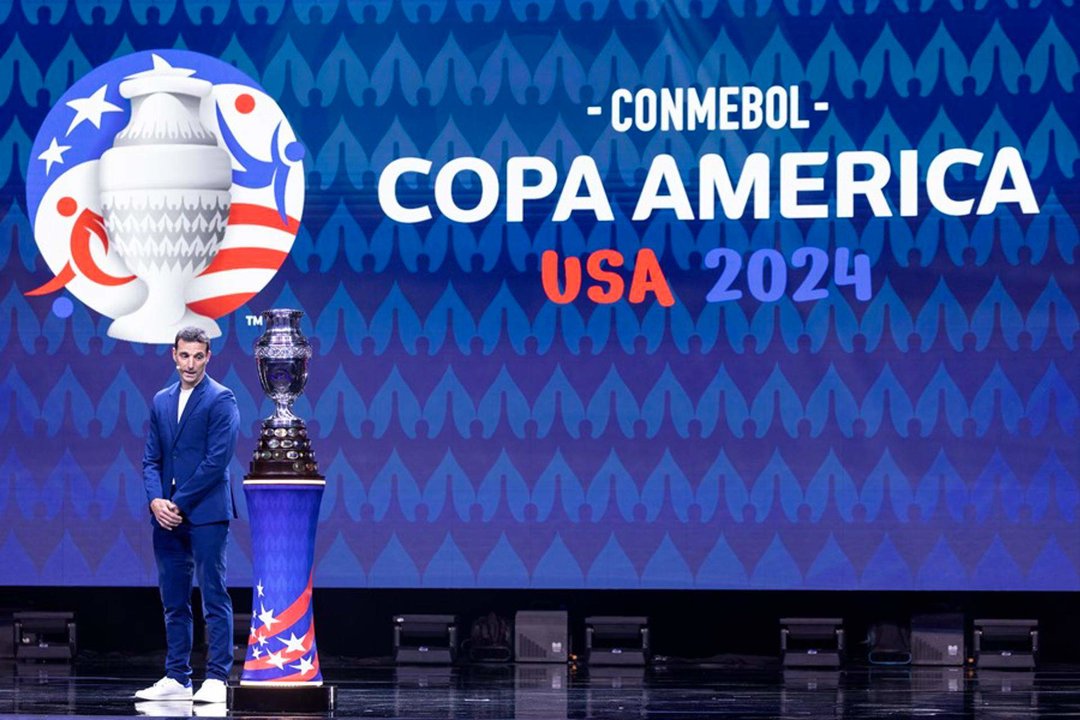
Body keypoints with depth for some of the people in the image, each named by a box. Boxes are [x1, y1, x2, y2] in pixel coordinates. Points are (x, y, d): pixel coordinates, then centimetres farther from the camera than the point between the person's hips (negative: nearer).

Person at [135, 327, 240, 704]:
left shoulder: (221, 400, -4)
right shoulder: (161, 401, 15)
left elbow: (217, 460, -12)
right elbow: (151, 459, 14)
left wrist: (179, 503, -13)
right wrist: (156, 500, -5)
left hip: (206, 513, -6)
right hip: (167, 515, 6)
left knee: (214, 598, -5)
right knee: (174, 602, 8)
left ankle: (217, 678, -5)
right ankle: (177, 679, 12)